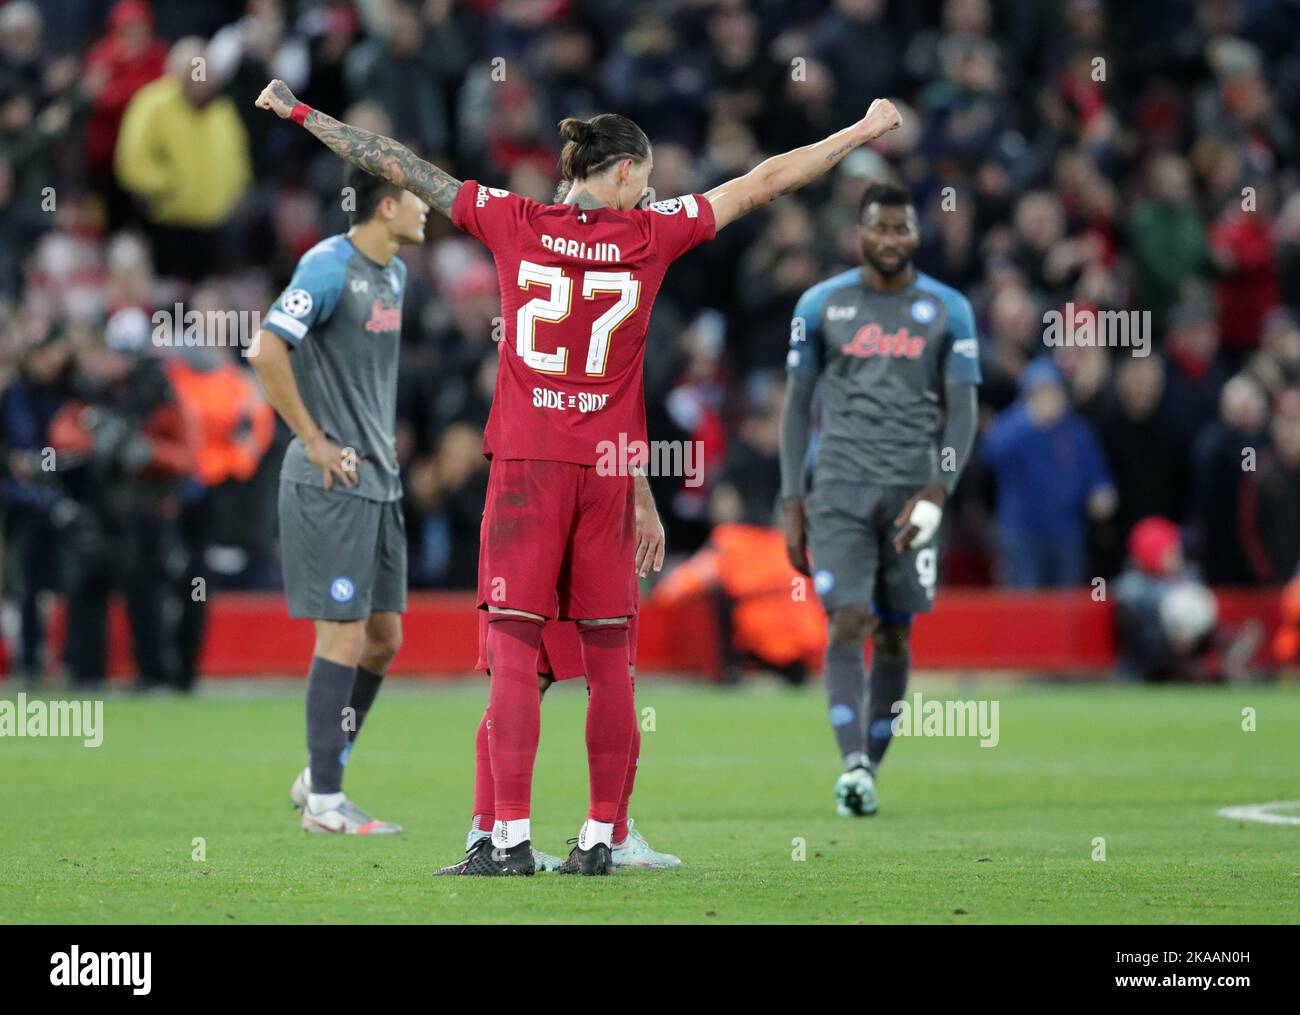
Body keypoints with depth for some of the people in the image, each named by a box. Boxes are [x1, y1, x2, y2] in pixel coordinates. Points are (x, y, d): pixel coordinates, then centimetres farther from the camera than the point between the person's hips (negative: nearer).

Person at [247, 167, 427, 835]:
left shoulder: (394, 274, 13)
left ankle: (319, 778, 20)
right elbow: (266, 351, -23)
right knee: (344, 635, -7)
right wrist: (315, 442, -19)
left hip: (379, 481, 9)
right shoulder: (329, 267, -15)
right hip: (332, 482, -9)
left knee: (384, 637, 10)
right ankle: (323, 802, -1)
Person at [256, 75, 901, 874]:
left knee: (514, 648, -4)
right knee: (609, 657, 6)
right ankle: (600, 838, 7)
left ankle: (512, 837, -11)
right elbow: (764, 183, 9)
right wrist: (864, 132, 19)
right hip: (611, 464, 1)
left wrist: (304, 113, 14)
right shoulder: (652, 235, -1)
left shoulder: (514, 222, -1)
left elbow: (401, 167, 4)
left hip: (527, 460, -1)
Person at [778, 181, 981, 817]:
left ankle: (871, 768, 16)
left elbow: (962, 413, 3)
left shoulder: (948, 311, 4)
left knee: (895, 634, 5)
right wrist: (792, 503, 2)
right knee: (847, 622, -14)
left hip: (912, 494, 1)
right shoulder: (821, 306, 5)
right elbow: (796, 405, 9)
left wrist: (937, 491, -12)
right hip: (840, 489, -1)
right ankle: (852, 765, -24)